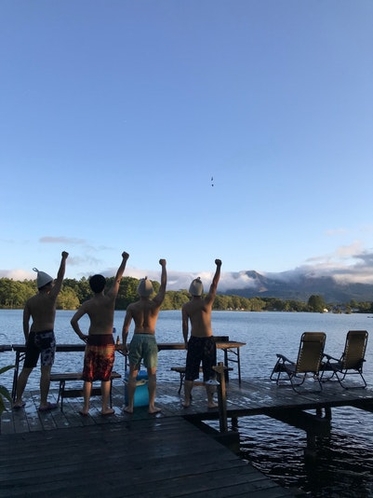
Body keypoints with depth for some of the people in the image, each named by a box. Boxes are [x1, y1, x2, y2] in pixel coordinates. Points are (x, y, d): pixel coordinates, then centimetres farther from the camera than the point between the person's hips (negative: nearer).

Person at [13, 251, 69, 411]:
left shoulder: (30, 301, 5)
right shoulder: (50, 297, -10)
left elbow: (25, 322, 5)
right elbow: (60, 277, -7)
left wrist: (27, 340, 14)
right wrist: (64, 258, 1)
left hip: (33, 336, 6)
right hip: (47, 336, -6)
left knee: (26, 369, 14)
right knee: (45, 371, -1)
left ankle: (18, 401, 20)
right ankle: (44, 403, 3)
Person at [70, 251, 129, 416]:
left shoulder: (88, 304, -5)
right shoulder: (110, 298, -9)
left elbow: (73, 321, -12)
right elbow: (118, 278, -3)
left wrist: (80, 335, 3)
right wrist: (124, 260, 3)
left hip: (92, 341, 1)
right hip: (107, 341, -1)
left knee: (88, 376, 10)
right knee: (105, 377, 9)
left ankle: (85, 408, 15)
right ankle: (105, 408, 14)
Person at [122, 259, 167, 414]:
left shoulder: (132, 307, -4)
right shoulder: (156, 304, -7)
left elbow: (125, 328, -4)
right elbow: (163, 285, 0)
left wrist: (124, 344, 9)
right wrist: (163, 266, 9)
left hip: (136, 339, 1)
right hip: (150, 340, -1)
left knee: (132, 374, 9)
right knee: (152, 374, 8)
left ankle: (130, 406, 13)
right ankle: (151, 406, 11)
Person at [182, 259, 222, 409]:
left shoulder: (186, 307, -4)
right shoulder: (207, 301, -8)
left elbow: (185, 325, -3)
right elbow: (215, 284, -4)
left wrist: (186, 341, 6)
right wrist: (218, 266, -2)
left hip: (194, 341, 1)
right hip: (208, 340, -1)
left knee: (190, 373, 10)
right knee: (209, 373, 8)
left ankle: (187, 401, 15)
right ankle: (210, 402, 11)